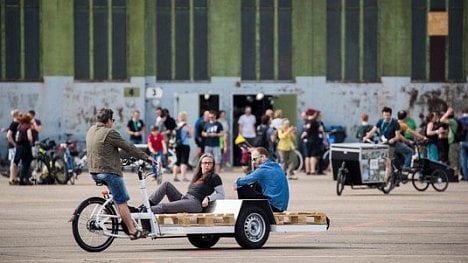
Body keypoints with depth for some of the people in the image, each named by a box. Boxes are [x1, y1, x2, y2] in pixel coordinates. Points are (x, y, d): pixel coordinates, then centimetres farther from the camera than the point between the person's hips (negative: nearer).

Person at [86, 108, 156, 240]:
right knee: (122, 202, -5)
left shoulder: (91, 131, 12)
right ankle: (133, 231, -5)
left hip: (94, 172, 9)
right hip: (109, 171, -9)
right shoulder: (110, 133, -14)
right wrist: (146, 157, -1)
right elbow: (128, 147, -11)